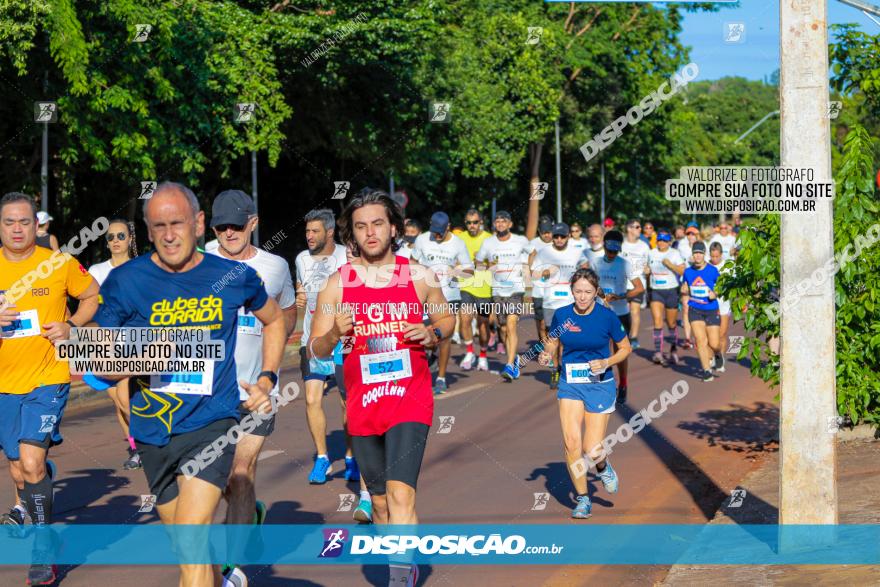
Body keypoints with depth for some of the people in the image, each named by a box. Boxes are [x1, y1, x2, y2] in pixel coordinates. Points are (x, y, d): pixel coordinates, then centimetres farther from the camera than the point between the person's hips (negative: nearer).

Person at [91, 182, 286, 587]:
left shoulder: (235, 276, -2)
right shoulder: (125, 280, -5)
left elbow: (274, 321, 19)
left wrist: (267, 379, 9)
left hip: (212, 422, -3)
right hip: (153, 429, 3)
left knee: (192, 535, -20)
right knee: (185, 545, 17)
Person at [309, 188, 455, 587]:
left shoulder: (419, 276, 0)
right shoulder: (337, 284, 0)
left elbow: (447, 319, 14)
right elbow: (315, 351, 2)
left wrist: (432, 334, -8)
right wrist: (335, 334, -20)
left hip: (410, 401, -2)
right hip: (363, 405, 2)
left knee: (400, 494, -20)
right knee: (380, 500, 14)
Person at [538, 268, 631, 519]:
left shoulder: (607, 316, -9)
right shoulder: (561, 315, -3)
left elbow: (625, 348, 3)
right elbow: (552, 343, 15)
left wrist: (606, 362, -14)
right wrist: (546, 354, -8)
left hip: (600, 385, -2)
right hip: (569, 384, 2)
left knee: (592, 450, -7)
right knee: (571, 442, -12)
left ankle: (603, 466, 31)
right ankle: (583, 499, 6)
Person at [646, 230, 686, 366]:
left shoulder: (674, 254, -3)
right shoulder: (651, 254, 8)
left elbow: (683, 271, -13)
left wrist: (670, 264, -23)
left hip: (671, 291, -2)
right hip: (656, 291, 2)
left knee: (672, 323, 9)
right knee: (657, 321, -14)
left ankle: (673, 352, 26)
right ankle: (658, 353, -16)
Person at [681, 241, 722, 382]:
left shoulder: (713, 270, -4)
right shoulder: (688, 271, 4)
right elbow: (685, 288, 19)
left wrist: (715, 294, -15)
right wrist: (684, 289, -3)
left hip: (712, 310, -1)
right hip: (695, 310, 1)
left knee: (714, 344, -1)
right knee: (701, 340, -12)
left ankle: (714, 356, 36)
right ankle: (707, 370, -4)